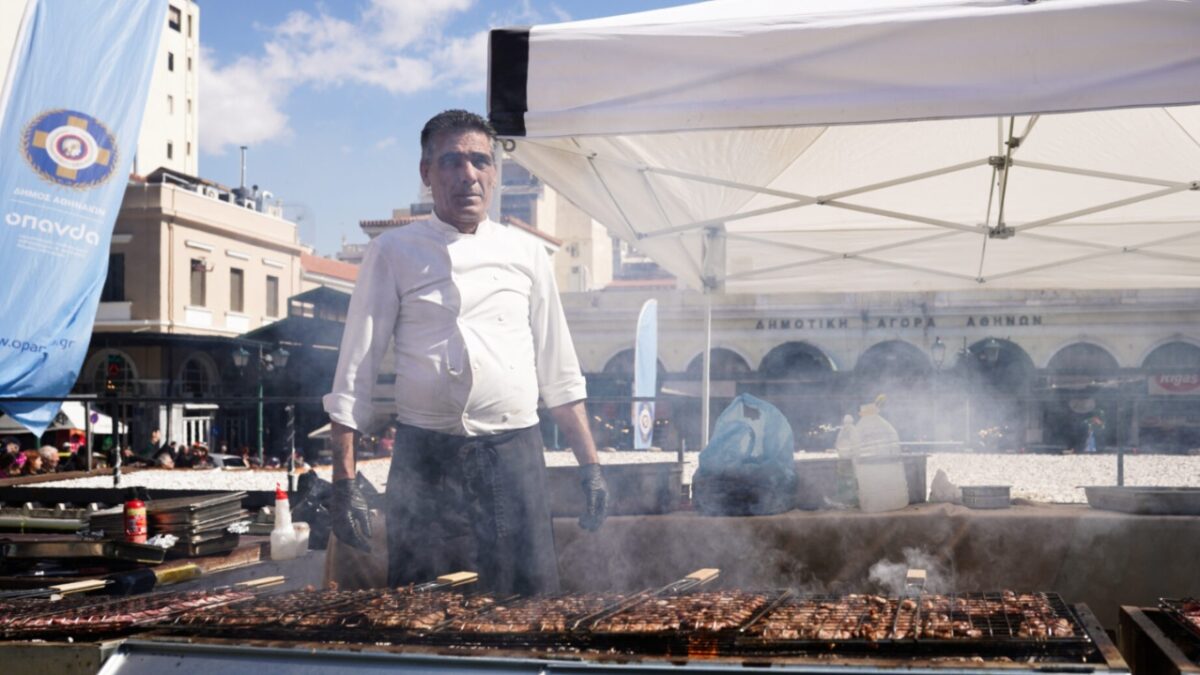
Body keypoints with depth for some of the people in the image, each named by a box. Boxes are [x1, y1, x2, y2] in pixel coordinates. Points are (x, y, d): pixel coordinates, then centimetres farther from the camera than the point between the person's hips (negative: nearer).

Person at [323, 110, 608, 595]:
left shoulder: (526, 253, 9)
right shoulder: (393, 253, 3)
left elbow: (559, 372, 12)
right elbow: (355, 373, 2)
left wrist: (589, 465, 7)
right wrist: (345, 482, -4)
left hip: (513, 458, 2)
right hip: (425, 460, -1)